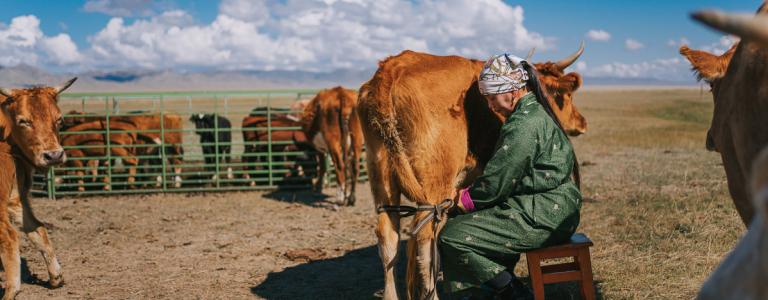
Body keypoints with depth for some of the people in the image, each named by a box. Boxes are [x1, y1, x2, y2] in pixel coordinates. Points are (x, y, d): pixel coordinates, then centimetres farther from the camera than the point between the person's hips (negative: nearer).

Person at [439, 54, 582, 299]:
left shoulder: (523, 124, -19)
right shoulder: (537, 113, 14)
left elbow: (498, 181, -17)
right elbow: (504, 175, 17)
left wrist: (467, 199, 0)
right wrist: (471, 194, 10)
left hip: (543, 219, -11)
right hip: (558, 212, 11)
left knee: (451, 237, -10)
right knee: (474, 220, 23)